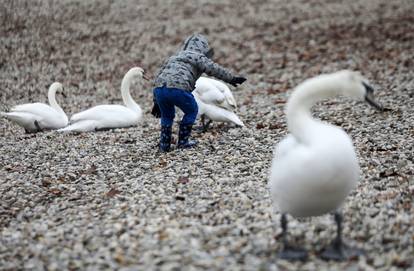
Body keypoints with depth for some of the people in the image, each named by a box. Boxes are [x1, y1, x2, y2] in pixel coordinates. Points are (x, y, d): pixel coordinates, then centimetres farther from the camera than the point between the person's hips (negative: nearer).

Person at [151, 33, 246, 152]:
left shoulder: (174, 57, 36)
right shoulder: (197, 56, 18)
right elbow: (213, 69, 2)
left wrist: (156, 103, 35)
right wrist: (231, 78, 7)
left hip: (159, 88, 6)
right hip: (178, 88, -6)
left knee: (167, 115, 28)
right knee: (191, 111, 20)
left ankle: (164, 145, 26)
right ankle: (183, 141, 22)